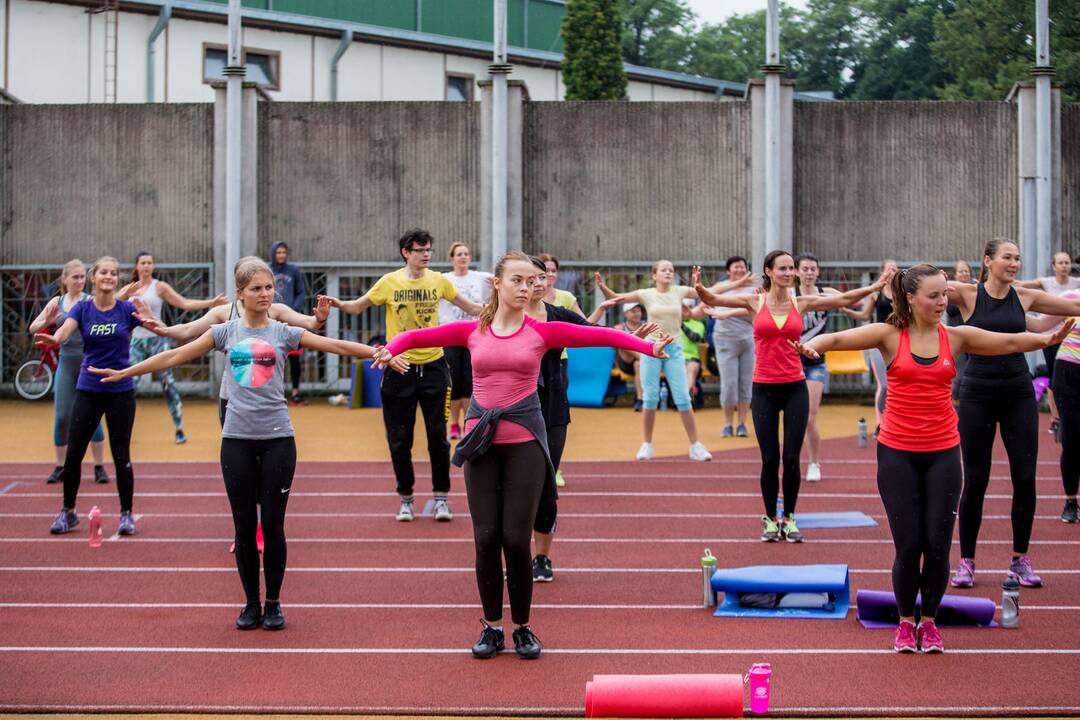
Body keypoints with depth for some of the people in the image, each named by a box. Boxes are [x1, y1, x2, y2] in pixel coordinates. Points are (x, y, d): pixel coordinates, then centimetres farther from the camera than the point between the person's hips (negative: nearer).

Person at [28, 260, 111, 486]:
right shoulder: (56, 302, 6)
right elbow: (33, 328, 1)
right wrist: (47, 321, -20)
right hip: (66, 363, 3)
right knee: (61, 417, 3)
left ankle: (99, 466, 7)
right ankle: (60, 466, 14)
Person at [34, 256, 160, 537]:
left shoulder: (127, 309, -3)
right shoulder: (82, 308, -2)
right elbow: (65, 330, -20)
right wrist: (53, 339, -44)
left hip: (120, 391, -1)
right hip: (88, 390, 1)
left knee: (121, 455, 3)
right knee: (73, 453, 0)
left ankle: (126, 514, 14)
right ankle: (68, 512, 15)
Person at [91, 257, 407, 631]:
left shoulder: (283, 332, 3)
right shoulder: (226, 332, 6)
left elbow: (335, 345, -4)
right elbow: (174, 356, 8)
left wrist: (381, 353, -16)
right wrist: (124, 373, 7)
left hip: (277, 438, -1)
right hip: (237, 439, 1)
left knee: (273, 523, 2)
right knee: (244, 525, 5)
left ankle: (273, 603, 14)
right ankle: (251, 604, 16)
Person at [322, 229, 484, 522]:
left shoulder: (438, 280, 2)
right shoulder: (390, 282, -3)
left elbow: (470, 307, 12)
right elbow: (357, 306, 5)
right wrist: (339, 304, -15)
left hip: (433, 365, 1)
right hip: (399, 368, -1)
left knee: (438, 436, 2)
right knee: (399, 439, 4)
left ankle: (441, 497, 13)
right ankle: (405, 498, 18)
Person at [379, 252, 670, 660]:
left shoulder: (541, 332, 1)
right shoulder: (472, 331, 5)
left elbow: (601, 335, -5)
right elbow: (415, 336, 7)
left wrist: (649, 347, -17)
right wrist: (390, 350, -14)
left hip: (525, 442, -1)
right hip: (481, 441, 1)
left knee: (516, 539, -3)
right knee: (486, 539, 1)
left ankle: (522, 628, 15)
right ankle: (492, 627, 17)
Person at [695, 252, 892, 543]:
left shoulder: (801, 303, 3)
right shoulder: (755, 302, -1)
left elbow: (844, 299, -2)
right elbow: (713, 299, -10)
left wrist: (873, 288, -16)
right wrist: (700, 289, -31)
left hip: (795, 388, 1)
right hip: (764, 389, -1)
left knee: (792, 458, 1)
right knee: (770, 459, 2)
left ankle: (789, 518, 17)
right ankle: (770, 519, 18)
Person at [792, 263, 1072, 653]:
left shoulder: (956, 337, 3)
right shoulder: (890, 335, -4)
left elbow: (1011, 342, 2)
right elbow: (839, 339, -14)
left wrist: (1047, 339, -14)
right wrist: (814, 344, -35)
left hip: (943, 453, 2)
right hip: (897, 453, -2)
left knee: (938, 544, 0)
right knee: (908, 544, -2)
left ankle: (929, 621, 21)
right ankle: (905, 622, 20)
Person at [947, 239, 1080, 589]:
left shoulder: (1025, 296, 4)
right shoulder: (968, 294, -5)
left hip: (1018, 394, 3)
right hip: (977, 395, -3)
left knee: (1025, 478, 2)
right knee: (974, 481, 1)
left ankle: (1020, 559, 16)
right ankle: (966, 561, 14)